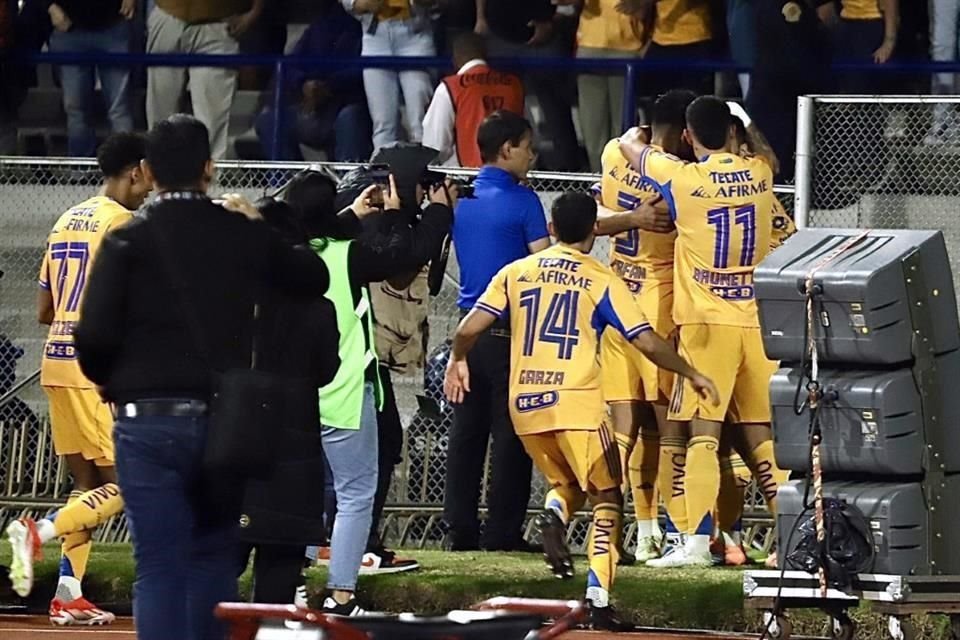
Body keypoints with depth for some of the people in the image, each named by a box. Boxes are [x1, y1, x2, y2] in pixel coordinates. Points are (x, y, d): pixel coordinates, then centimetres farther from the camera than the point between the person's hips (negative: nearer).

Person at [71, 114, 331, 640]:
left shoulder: (128, 242, -5)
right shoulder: (243, 236, 3)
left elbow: (95, 334, -12)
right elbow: (314, 278, 16)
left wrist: (108, 381, 9)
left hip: (149, 419, -2)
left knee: (159, 566, -2)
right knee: (213, 557, 14)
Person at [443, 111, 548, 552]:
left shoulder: (462, 200, 11)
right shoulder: (522, 201, -9)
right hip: (512, 329, -6)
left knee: (467, 431, 8)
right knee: (510, 433, -3)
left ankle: (460, 528, 7)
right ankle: (503, 532, -4)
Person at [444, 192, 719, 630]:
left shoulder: (516, 272, 8)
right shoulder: (601, 280, 0)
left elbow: (470, 327, 1)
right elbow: (648, 343, -4)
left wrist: (457, 360, 22)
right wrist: (692, 375, 10)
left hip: (525, 405, 4)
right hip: (577, 403, -3)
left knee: (566, 482, 26)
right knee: (606, 499, 10)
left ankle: (554, 514, -10)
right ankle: (599, 601, -4)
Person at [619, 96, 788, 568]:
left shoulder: (683, 178, -6)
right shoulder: (759, 174, 5)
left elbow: (629, 144, 14)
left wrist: (637, 134, 36)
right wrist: (746, 123, 49)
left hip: (707, 321, -4)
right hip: (758, 321, 4)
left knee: (703, 433, -7)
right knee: (759, 433, 11)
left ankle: (698, 540, -14)